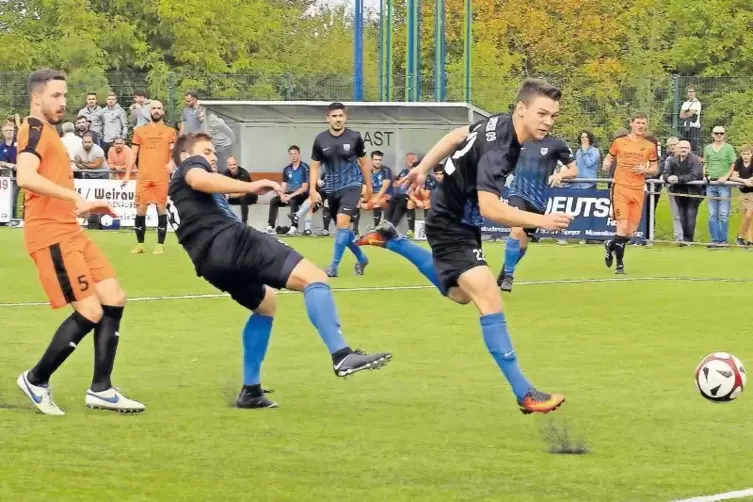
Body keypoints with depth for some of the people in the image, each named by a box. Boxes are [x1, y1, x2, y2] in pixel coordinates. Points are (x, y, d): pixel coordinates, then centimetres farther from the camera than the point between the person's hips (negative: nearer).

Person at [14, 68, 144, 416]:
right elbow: (25, 177, -30)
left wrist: (80, 206, 23)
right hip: (51, 234, -10)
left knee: (113, 299, 5)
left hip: (69, 231, 10)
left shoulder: (47, 131, 20)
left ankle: (101, 390, 10)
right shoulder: (35, 129, -12)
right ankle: (36, 381, 5)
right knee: (90, 313, -11)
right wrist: (77, 198, -32)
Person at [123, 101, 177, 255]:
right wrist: (127, 174, 6)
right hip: (143, 176, 1)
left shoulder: (170, 131, 8)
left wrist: (172, 162, -22)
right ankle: (139, 244, 10)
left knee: (161, 208, -1)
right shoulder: (139, 131, 12)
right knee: (140, 209, 0)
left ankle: (160, 245, 4)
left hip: (162, 177, -1)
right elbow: (133, 154, 12)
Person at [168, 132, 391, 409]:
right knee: (314, 277, -17)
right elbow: (199, 180, -14)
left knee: (265, 303, 35)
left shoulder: (179, 191, 38)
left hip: (210, 261, 9)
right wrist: (250, 187, -24)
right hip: (231, 241, -9)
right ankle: (342, 355, -37)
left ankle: (250, 391, 28)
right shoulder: (191, 166, 12)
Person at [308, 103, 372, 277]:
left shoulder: (354, 138, -6)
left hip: (351, 186, -3)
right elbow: (315, 166, 3)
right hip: (332, 189, 3)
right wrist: (313, 190, -7)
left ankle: (334, 266, -18)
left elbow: (363, 162, 8)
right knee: (342, 228, 12)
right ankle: (361, 258, 35)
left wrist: (369, 186, 13)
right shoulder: (320, 140, -3)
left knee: (342, 223, -20)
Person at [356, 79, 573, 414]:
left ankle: (391, 240, 42)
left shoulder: (500, 123, -5)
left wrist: (423, 168, 22)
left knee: (460, 294, 30)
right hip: (451, 224, -10)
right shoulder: (498, 148, -34)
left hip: (461, 220, 10)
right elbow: (490, 208, -43)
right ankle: (524, 393, -24)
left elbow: (458, 135, 11)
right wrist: (541, 221, -45)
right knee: (489, 299, -22)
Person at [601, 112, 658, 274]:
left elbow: (655, 169, 14)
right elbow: (609, 158, 16)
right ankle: (620, 264, 2)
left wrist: (645, 170, -7)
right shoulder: (619, 142, 4)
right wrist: (606, 164, -8)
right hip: (620, 188, -3)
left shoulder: (650, 147, 9)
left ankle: (610, 245, 32)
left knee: (631, 232, 4)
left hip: (638, 191, 3)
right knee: (623, 227, -15)